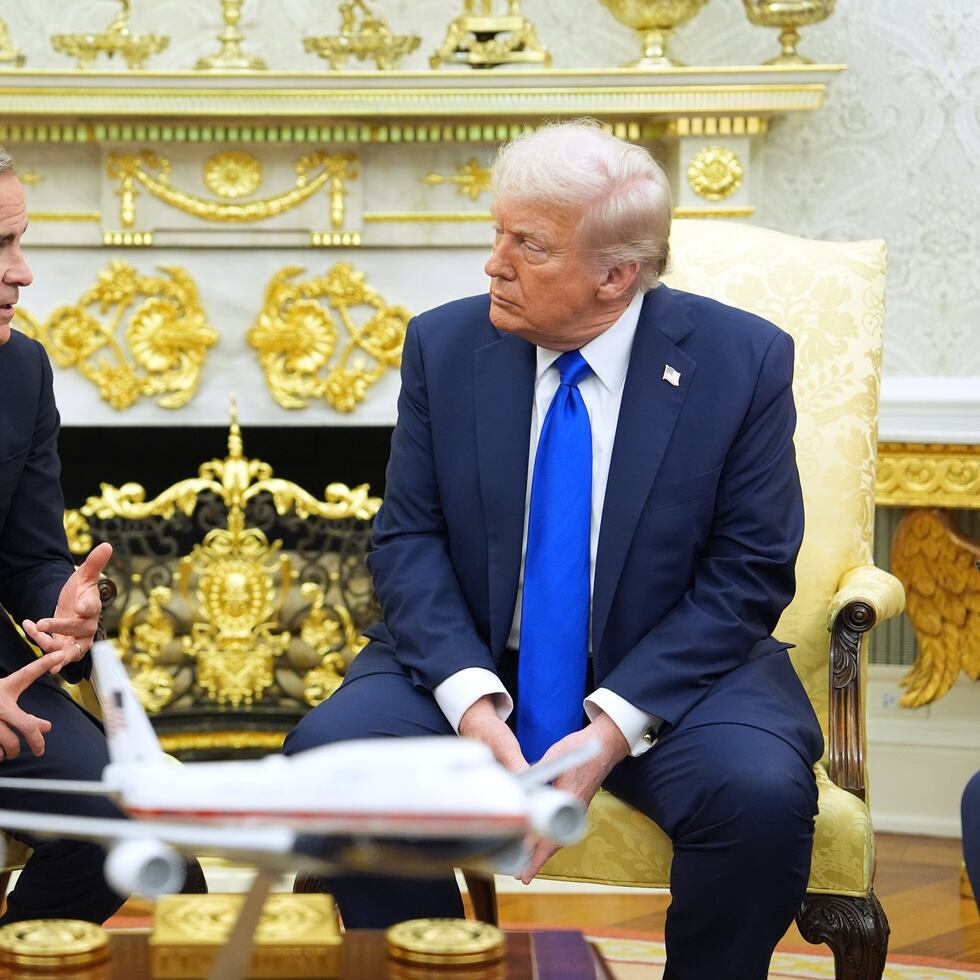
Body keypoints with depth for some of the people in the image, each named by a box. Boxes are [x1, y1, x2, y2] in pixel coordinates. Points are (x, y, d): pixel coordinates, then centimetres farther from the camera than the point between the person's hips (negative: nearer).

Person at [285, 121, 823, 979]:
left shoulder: (743, 361, -8)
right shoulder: (445, 346, -1)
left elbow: (748, 573, -8)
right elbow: (408, 539, -2)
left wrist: (616, 723, -20)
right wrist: (470, 698, -20)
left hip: (667, 673, -2)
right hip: (471, 662, 2)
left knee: (760, 791, -32)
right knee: (328, 751, -24)